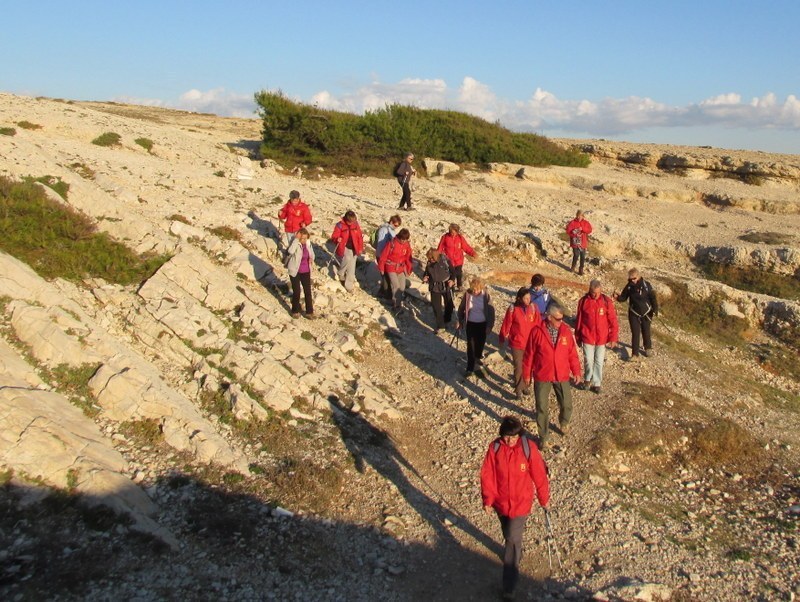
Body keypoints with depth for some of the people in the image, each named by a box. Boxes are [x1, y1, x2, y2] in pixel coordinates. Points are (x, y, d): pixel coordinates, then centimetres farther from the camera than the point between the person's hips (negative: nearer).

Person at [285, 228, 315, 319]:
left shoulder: (308, 243, -1)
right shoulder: (295, 244, -18)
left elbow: (312, 254, 16)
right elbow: (290, 251, -41)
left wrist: (311, 259, -7)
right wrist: (296, 239, -38)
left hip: (306, 272, 4)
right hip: (295, 272, -4)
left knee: (308, 291, 7)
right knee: (296, 292, 6)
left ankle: (309, 312, 18)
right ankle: (295, 311, 25)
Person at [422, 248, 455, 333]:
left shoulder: (444, 260, -17)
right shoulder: (429, 263, -6)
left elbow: (452, 271, -8)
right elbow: (427, 273, 10)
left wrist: (452, 280, -22)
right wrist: (425, 278, -12)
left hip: (446, 286, -2)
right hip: (435, 288, 2)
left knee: (448, 305, 17)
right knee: (436, 307, 1)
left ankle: (447, 321, 42)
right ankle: (439, 325, 13)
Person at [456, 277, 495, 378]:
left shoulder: (486, 295, -15)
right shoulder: (467, 294, -13)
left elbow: (491, 310, -8)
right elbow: (461, 308, 1)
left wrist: (490, 325, -9)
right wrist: (459, 321, 5)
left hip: (482, 324, 0)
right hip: (470, 324, 0)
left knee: (480, 344, 14)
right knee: (470, 346, 1)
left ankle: (478, 357, 46)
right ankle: (471, 368, 11)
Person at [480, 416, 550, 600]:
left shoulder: (528, 448, -17)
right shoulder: (495, 448, -13)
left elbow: (539, 475, -6)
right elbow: (487, 475, -6)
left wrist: (544, 499, 3)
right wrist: (487, 500, -8)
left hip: (521, 503, -3)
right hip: (500, 502, 3)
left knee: (513, 539, -7)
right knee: (509, 537, 21)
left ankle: (509, 587, 5)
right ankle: (516, 554, 53)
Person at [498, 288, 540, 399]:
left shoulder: (533, 308, -7)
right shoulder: (513, 309, -14)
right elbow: (506, 325, -5)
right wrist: (503, 339, 3)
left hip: (530, 343, 3)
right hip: (517, 344, -2)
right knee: (518, 367, 5)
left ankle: (525, 386, 32)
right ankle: (518, 389, 18)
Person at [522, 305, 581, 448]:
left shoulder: (566, 330, -5)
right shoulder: (537, 331, -12)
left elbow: (572, 352, 2)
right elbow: (529, 354, -5)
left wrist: (576, 371, 4)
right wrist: (527, 374, 0)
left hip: (562, 376, 2)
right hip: (542, 376, -2)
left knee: (567, 405, 11)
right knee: (542, 408, 5)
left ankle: (564, 422, 44)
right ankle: (543, 437, 22)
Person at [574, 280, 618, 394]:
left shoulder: (607, 301, -9)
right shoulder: (583, 301, -6)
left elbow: (613, 320, -4)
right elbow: (579, 320, 3)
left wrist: (613, 338, -5)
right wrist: (577, 337, 8)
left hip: (602, 338, 0)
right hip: (587, 337, 0)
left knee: (599, 361, 9)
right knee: (588, 360, 5)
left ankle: (597, 383, 23)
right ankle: (587, 379, 29)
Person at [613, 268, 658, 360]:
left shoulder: (646, 285, -14)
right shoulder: (629, 286, -7)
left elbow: (653, 298, -9)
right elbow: (623, 298, -1)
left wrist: (655, 310, -15)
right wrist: (617, 297, -22)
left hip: (646, 313, -1)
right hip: (634, 314, 1)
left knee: (646, 332, 16)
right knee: (635, 333, -1)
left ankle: (648, 348, 39)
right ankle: (635, 354, 4)